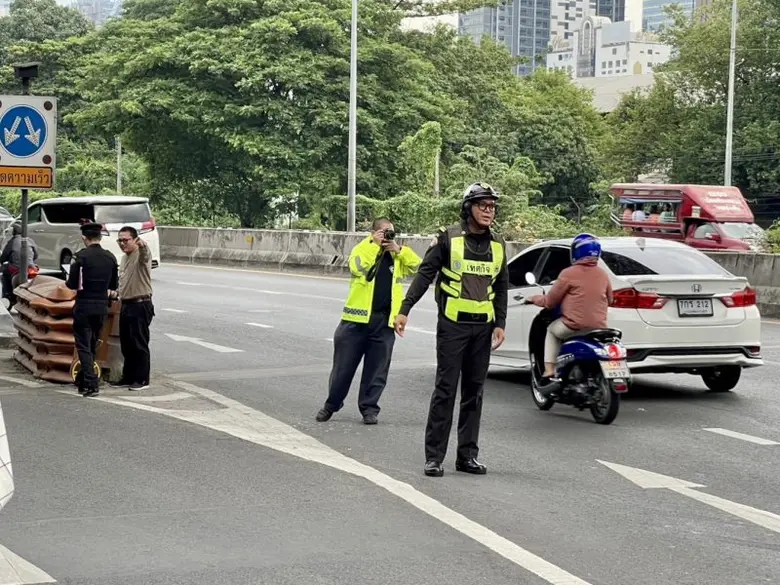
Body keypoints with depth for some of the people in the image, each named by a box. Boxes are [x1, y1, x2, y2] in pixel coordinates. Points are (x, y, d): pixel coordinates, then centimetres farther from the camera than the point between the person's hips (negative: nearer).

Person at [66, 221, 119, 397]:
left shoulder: (80, 257, -13)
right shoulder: (110, 257, 2)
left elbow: (72, 284, -11)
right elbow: (114, 285, 8)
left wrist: (68, 281, 10)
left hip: (84, 306, -5)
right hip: (102, 306, 5)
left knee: (84, 346, -1)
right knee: (92, 345, 17)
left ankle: (91, 384, -12)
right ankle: (83, 381, 27)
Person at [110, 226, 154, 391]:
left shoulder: (141, 255, -12)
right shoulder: (124, 258, 16)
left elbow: (145, 255, -39)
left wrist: (142, 245, -60)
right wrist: (117, 293, 15)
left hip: (140, 305, -9)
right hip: (126, 305, 9)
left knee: (139, 344, -4)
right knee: (126, 344, 13)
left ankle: (142, 379, 3)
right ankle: (128, 377, 22)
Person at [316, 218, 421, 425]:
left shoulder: (397, 255, 13)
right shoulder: (362, 249, 1)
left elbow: (418, 265, 4)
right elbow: (358, 267, -18)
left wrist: (399, 250, -4)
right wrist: (374, 244, -13)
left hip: (384, 321, 3)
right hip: (357, 318, -3)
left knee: (376, 369, 5)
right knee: (344, 365, 5)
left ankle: (369, 408, 14)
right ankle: (331, 404, 18)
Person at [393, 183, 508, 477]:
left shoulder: (497, 245, 10)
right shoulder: (449, 238, -4)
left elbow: (501, 287, 15)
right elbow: (425, 274, -5)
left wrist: (500, 324, 7)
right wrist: (405, 309, -13)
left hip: (483, 327, 5)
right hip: (452, 324, -5)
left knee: (474, 392, 8)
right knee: (446, 390, -5)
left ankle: (467, 455, 15)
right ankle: (434, 456, -1)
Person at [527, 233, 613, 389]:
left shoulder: (569, 273, -7)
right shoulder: (603, 274, 8)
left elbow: (550, 301, 0)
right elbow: (609, 299, 24)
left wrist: (535, 299, 21)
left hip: (574, 327, -5)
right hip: (598, 329, 5)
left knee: (552, 330, 23)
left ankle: (549, 372, 10)